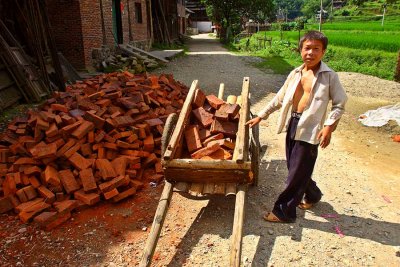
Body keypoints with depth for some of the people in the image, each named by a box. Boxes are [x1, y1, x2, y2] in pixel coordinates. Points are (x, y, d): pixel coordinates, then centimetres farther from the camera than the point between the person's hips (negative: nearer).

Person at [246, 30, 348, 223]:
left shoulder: (329, 76, -6)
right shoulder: (295, 74, 8)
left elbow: (340, 104, -3)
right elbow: (279, 99, 15)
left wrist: (329, 126, -16)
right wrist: (260, 116, 13)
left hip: (310, 130, -6)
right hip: (292, 125, 6)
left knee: (297, 173, 0)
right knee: (295, 168, 17)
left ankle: (284, 212, 14)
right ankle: (312, 195, 43)